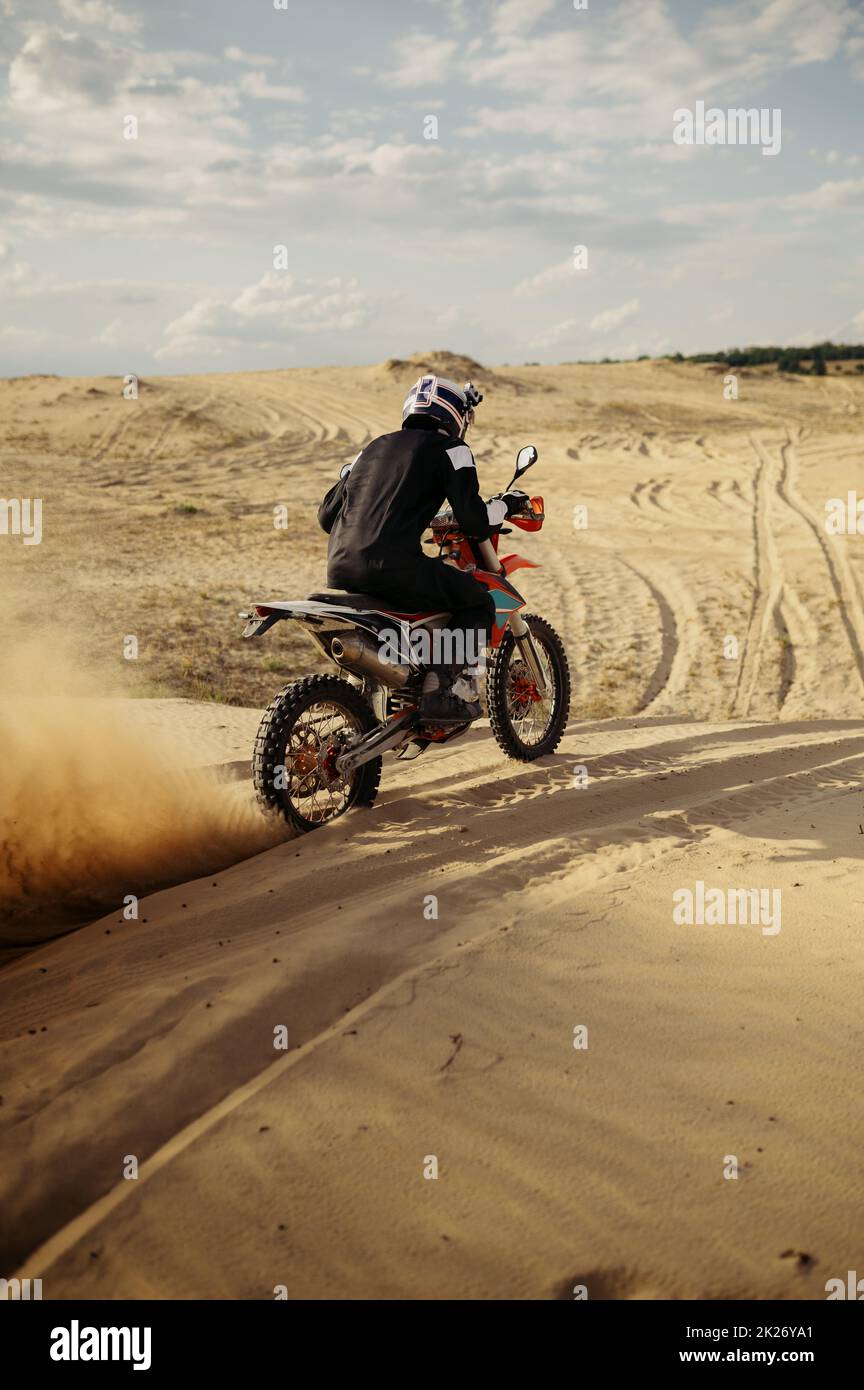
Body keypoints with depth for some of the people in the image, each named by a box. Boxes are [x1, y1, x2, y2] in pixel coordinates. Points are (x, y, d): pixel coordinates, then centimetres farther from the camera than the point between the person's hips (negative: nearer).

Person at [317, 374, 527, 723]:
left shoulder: (373, 447, 25)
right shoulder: (451, 449, 8)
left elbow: (326, 514, 24)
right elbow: (475, 523, -2)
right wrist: (506, 504, 18)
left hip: (339, 570, 7)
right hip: (395, 567, -7)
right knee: (478, 603, 11)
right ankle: (442, 692, -3)